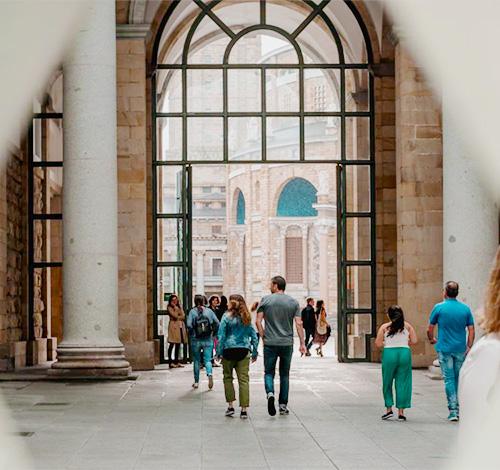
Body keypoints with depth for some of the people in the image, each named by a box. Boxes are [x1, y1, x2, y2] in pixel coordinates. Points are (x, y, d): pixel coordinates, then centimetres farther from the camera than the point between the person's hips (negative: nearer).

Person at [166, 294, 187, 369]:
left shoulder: (179, 307, 18)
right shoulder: (169, 308, -1)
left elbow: (183, 316, 9)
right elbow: (175, 316, -14)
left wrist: (178, 317, -7)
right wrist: (175, 307, -6)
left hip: (180, 326, 7)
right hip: (174, 326, -7)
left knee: (178, 345, 8)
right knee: (172, 345, -8)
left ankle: (176, 361, 13)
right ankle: (170, 362, -9)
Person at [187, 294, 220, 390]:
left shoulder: (192, 312, -7)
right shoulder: (209, 311, -1)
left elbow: (189, 325, -17)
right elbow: (217, 323, -4)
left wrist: (191, 333, 0)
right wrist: (212, 331, 9)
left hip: (196, 340, -1)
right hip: (208, 340, 1)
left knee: (196, 360, 11)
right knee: (208, 359, 4)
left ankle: (196, 382, 17)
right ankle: (209, 374, -24)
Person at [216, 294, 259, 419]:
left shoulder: (227, 317, -3)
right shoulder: (247, 318, 9)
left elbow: (221, 335, -5)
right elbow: (254, 336, 11)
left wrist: (219, 351, 0)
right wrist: (254, 352, 16)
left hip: (229, 349, -2)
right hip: (244, 351, 2)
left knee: (228, 378, 12)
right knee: (244, 379, 0)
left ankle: (230, 406, 8)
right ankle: (244, 409, -4)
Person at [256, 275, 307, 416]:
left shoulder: (265, 300, -1)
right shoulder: (293, 302, 3)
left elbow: (258, 321, -5)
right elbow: (299, 323, -3)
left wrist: (263, 337, 4)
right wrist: (302, 343, -1)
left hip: (270, 343, -2)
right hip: (287, 343, 2)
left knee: (269, 372, 6)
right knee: (284, 374, 12)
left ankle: (270, 393, -22)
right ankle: (283, 405, 13)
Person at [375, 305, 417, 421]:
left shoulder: (384, 327, 0)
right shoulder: (407, 326, 4)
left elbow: (378, 344, -2)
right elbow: (414, 341, -1)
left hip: (389, 353, -1)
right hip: (404, 353, 1)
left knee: (387, 382, 14)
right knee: (402, 382, 6)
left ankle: (389, 409, 10)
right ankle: (401, 412, 5)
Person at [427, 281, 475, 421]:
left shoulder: (439, 307, -6)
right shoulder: (465, 309, 2)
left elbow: (430, 329, 1)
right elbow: (471, 331, 0)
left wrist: (432, 339, 20)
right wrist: (469, 348, 7)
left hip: (444, 348, -2)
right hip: (460, 349, 3)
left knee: (449, 379, -1)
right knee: (459, 379, 14)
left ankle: (453, 411, -6)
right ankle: (458, 408, 18)